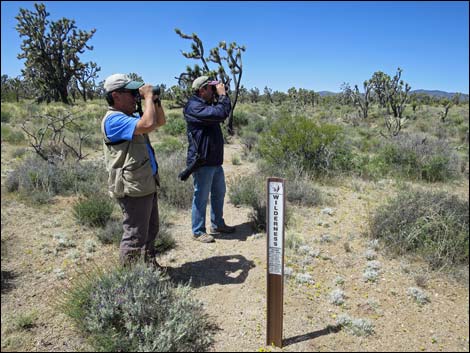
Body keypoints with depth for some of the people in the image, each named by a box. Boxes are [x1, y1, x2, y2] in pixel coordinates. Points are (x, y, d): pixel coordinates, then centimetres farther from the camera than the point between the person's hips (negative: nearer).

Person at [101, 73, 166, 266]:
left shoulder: (130, 116, 15)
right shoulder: (114, 120, -18)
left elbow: (160, 121, 22)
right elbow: (148, 124, -32)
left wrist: (155, 100, 7)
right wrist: (148, 97, -18)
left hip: (147, 185, 10)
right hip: (133, 190, -10)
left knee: (151, 231, 21)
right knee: (135, 236, -1)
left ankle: (150, 265, 37)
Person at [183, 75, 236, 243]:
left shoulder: (208, 104, 15)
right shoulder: (194, 106, -18)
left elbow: (225, 111, 20)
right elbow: (220, 114, -27)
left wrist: (223, 96, 8)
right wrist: (222, 95, -12)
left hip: (215, 161, 10)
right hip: (202, 162, -10)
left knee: (219, 193, 19)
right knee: (201, 197, 1)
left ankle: (217, 224, 35)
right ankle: (198, 231, 15)